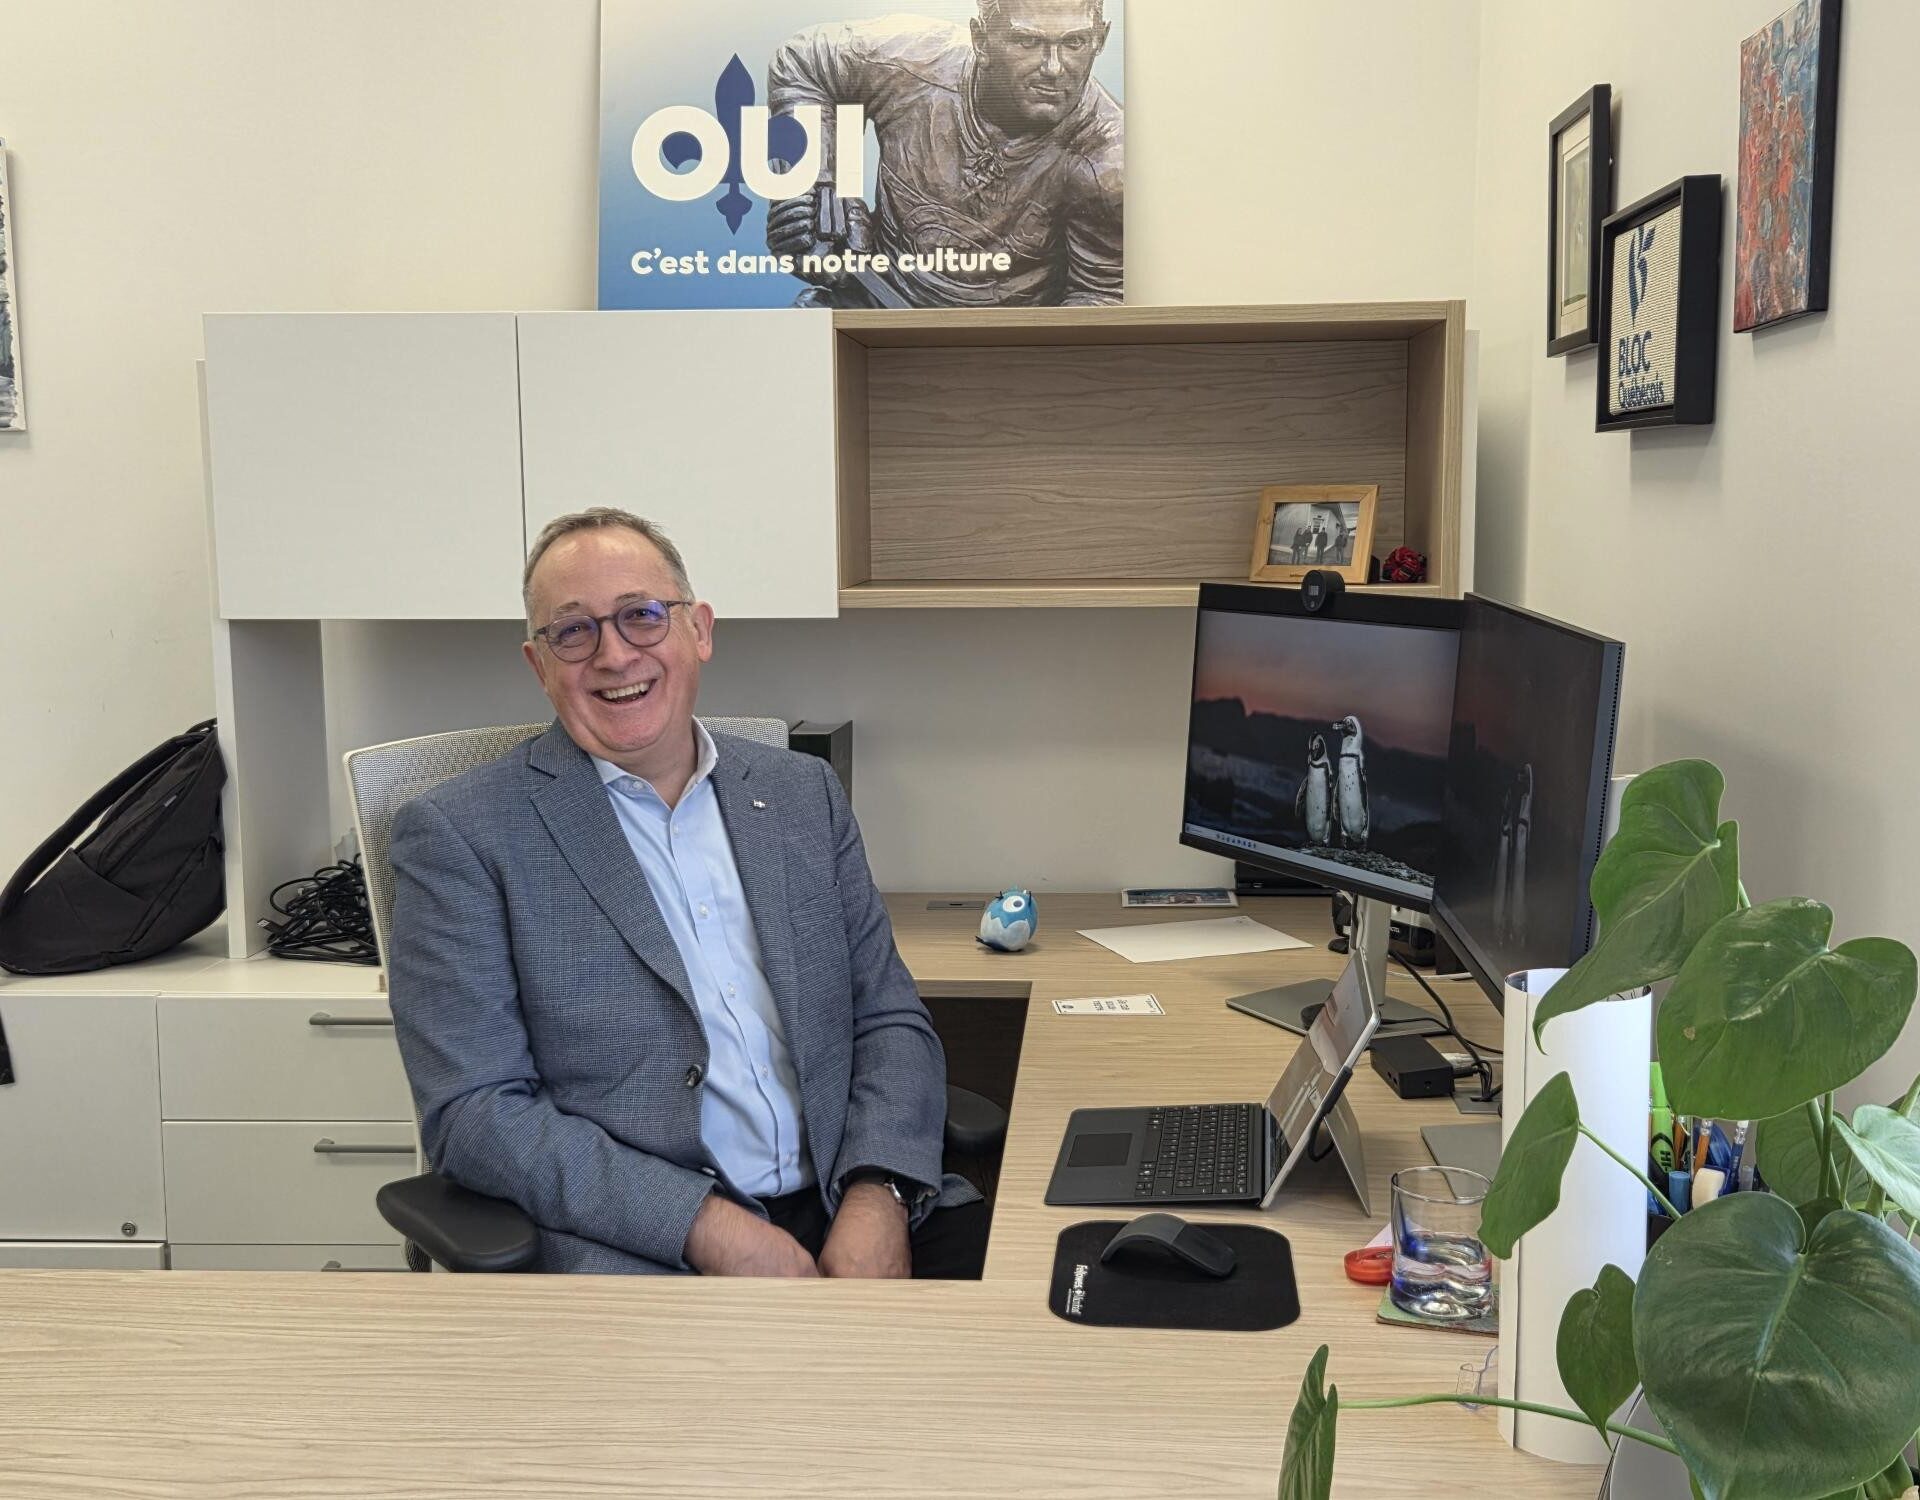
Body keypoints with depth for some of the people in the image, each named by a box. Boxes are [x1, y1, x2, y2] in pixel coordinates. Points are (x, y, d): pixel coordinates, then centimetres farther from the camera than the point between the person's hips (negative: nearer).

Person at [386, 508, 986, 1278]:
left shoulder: (803, 792, 13)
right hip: (639, 1250, -4)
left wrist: (877, 1199, -8)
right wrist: (711, 1226, -16)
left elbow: (890, 1019, 12)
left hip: (853, 1214, 5)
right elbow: (473, 1113, -6)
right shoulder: (458, 833, -1)